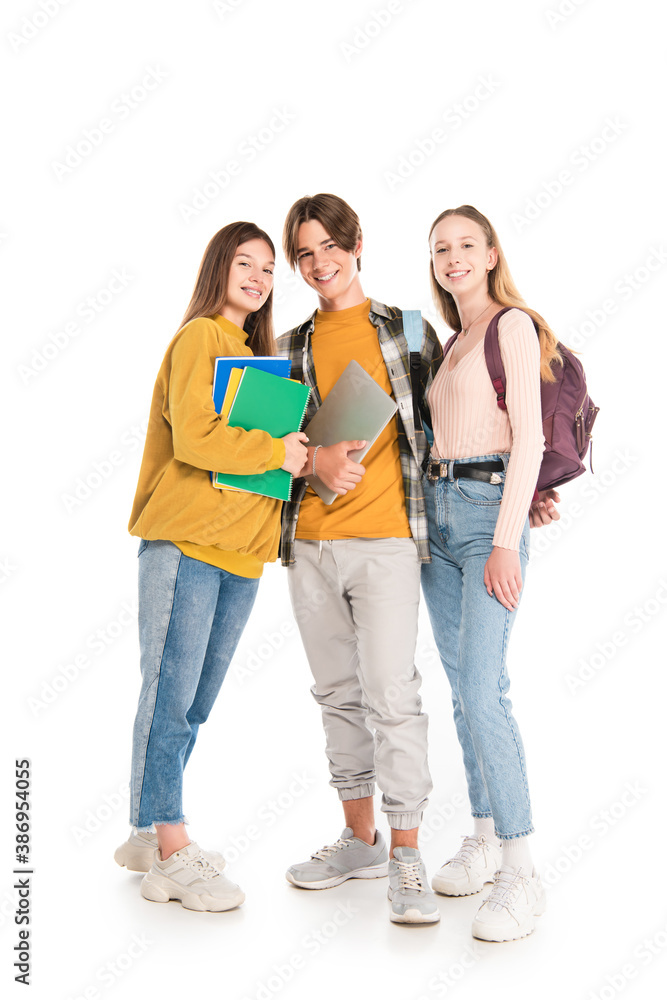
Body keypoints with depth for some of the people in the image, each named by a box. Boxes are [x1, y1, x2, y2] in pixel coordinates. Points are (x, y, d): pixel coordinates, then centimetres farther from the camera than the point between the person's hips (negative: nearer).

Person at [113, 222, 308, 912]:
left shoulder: (256, 353, 22)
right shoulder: (199, 337, -4)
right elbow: (194, 438, -16)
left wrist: (303, 457, 5)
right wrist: (277, 451, -11)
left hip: (239, 547, 8)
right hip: (184, 542, -8)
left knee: (194, 703, 12)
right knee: (171, 694, -4)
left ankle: (151, 834, 24)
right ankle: (170, 855, 4)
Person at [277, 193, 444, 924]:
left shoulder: (406, 330, 7)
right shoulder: (291, 348, 15)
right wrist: (315, 460, -12)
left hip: (385, 539, -4)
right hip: (309, 542, 4)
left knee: (391, 696, -9)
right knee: (338, 695, 11)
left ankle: (405, 858, 1)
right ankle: (360, 839, 25)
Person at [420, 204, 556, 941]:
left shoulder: (514, 326, -3)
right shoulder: (450, 344, 20)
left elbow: (528, 438, -11)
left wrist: (507, 540, -19)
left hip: (490, 509, -8)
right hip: (438, 512, 8)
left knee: (482, 690, -16)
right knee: (463, 687, 9)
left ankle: (520, 873, -8)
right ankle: (484, 840, 19)